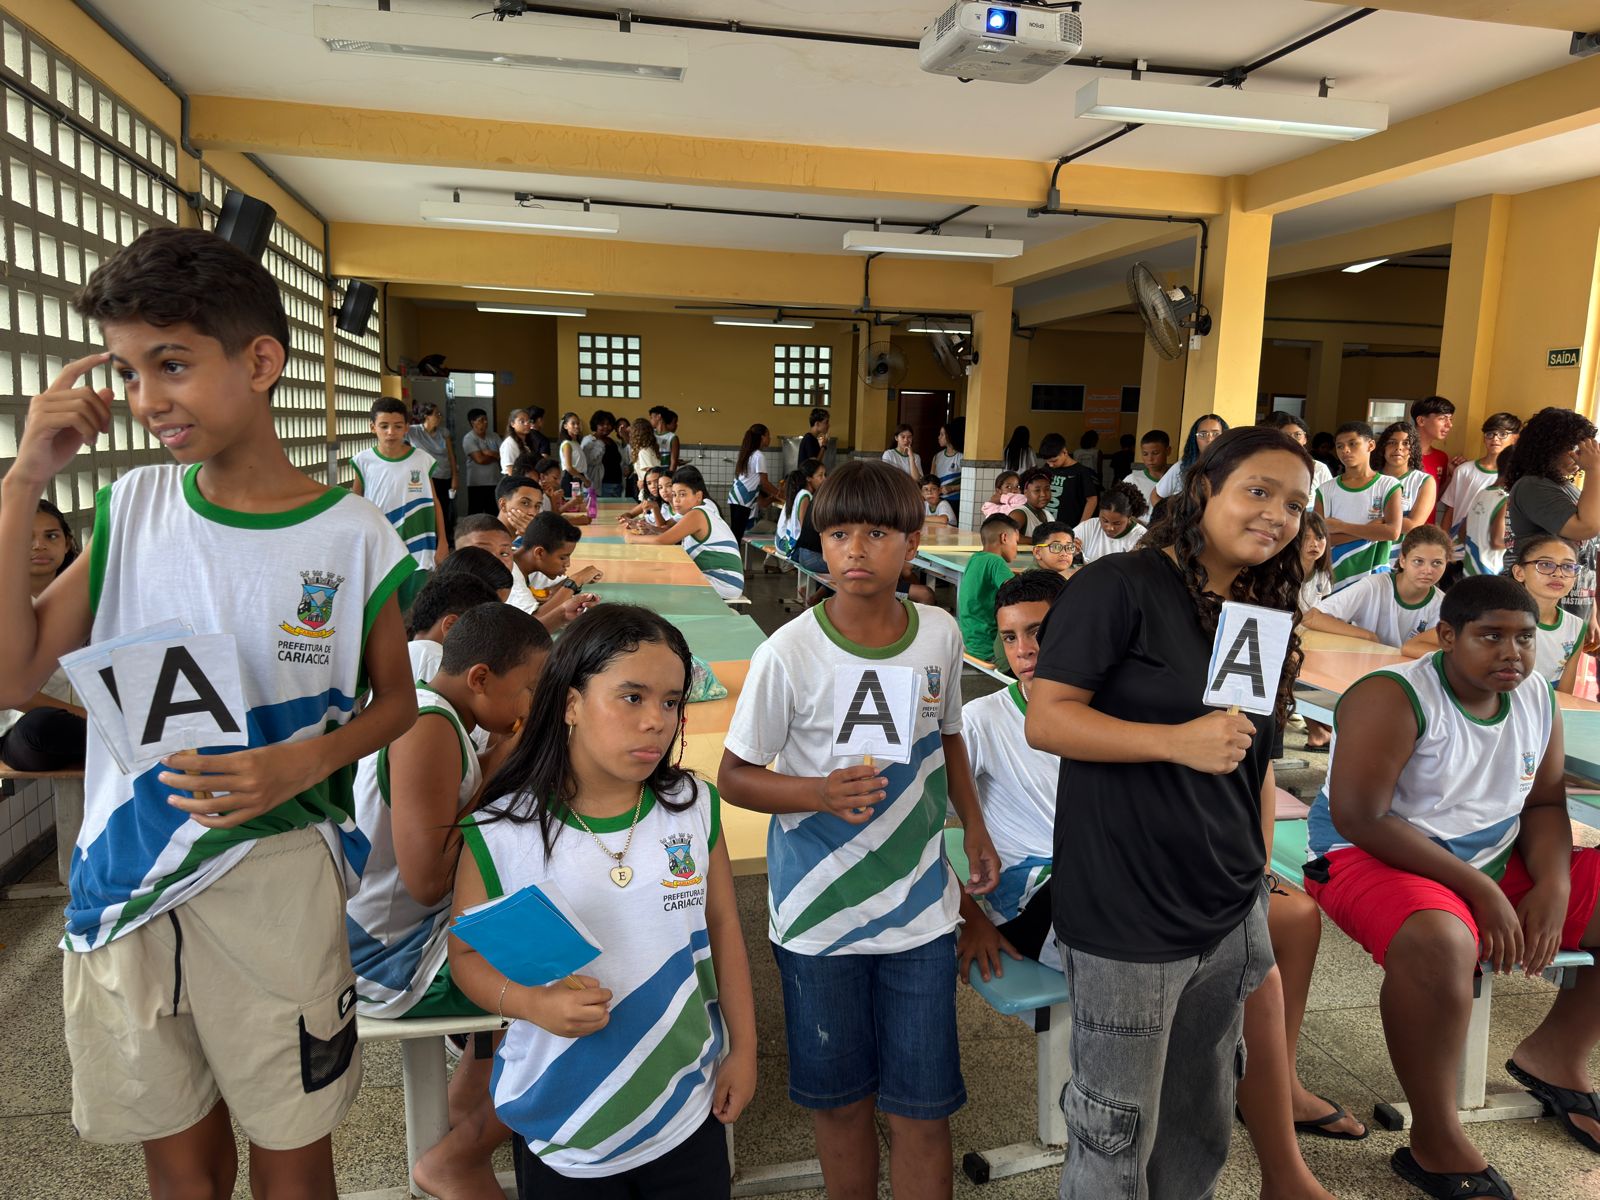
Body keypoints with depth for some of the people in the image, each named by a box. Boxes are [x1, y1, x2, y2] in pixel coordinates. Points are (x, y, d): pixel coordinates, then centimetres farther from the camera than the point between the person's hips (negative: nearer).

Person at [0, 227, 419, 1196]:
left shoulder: (351, 535, -10)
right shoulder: (134, 507, -1)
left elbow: (395, 701, 0)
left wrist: (303, 762, -19)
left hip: (274, 877, -3)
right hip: (121, 881, 3)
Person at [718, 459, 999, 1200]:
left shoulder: (941, 636, -3)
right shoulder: (787, 653, -14)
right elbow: (733, 777, -8)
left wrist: (973, 827, 11)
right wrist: (820, 793, -23)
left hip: (921, 909, 2)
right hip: (819, 911, -2)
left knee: (922, 1107, 7)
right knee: (841, 1100, 15)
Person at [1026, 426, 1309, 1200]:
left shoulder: (1261, 615, 10)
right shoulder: (1119, 586, -13)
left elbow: (1256, 764, 16)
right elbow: (1045, 720, -17)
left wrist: (1261, 886, 15)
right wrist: (1177, 741, -25)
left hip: (1231, 915, 7)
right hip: (1127, 918, -7)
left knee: (1202, 1124, 22)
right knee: (1117, 1136, 9)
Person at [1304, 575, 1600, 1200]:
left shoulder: (1537, 698, 4)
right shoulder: (1393, 698, -19)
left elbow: (1544, 804, 13)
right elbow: (1358, 818, -24)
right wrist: (1481, 892, -22)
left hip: (1496, 865, 8)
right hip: (1374, 861, -8)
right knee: (1440, 941, -39)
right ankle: (1438, 1145, -18)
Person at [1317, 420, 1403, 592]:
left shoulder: (1389, 485, 1)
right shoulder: (1326, 490, 4)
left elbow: (1393, 532, -13)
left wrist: (1340, 526, -11)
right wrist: (1370, 531, -11)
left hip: (1374, 578, -1)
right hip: (1333, 579, 1)